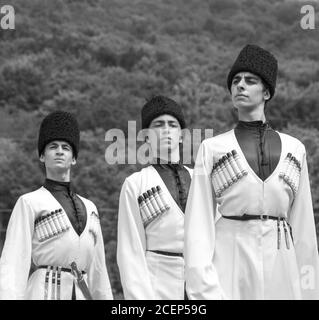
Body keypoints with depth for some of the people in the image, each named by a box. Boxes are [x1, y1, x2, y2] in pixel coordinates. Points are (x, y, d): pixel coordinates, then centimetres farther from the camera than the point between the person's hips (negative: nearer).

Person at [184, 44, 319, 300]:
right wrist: (204, 288, -12)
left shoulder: (294, 149, 11)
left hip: (279, 269, 3)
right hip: (229, 265, -2)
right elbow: (198, 222, -1)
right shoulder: (212, 149, 4)